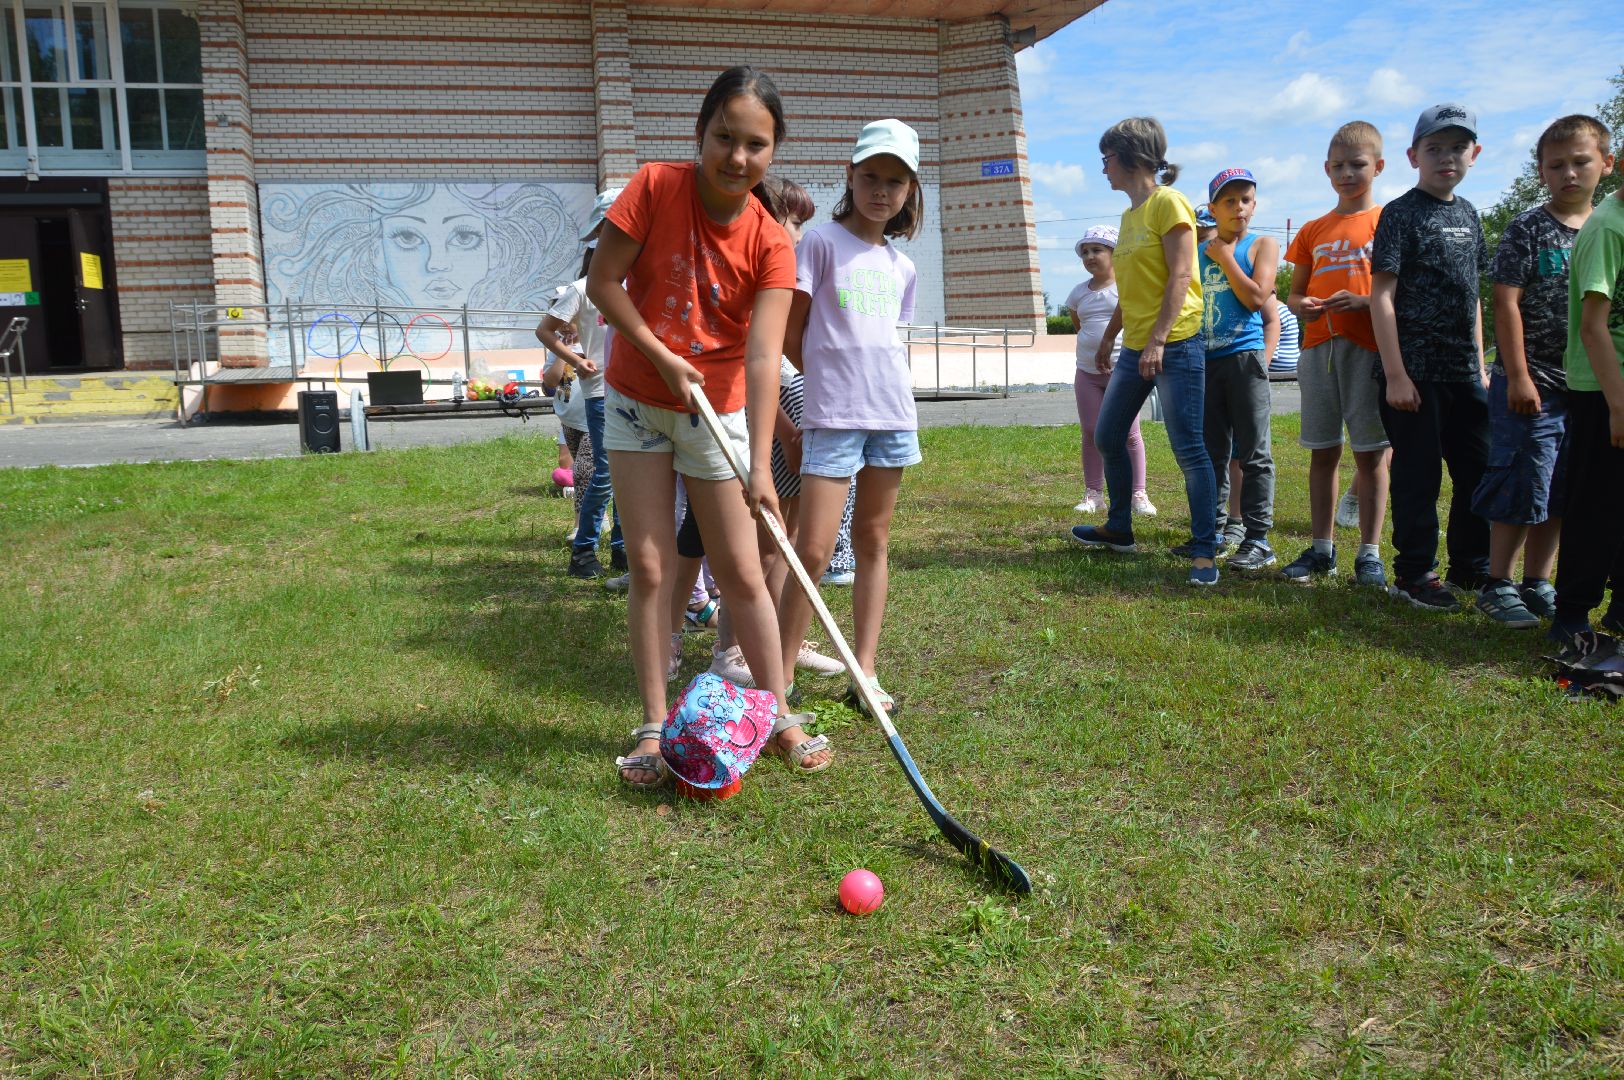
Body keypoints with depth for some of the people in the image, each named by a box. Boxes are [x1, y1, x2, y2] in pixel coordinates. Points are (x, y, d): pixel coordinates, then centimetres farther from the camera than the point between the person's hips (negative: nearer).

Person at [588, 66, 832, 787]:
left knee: (743, 573, 2)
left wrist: (761, 466, -30)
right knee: (650, 566, -1)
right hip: (637, 402, 0)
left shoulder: (771, 244, -14)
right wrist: (663, 358, -17)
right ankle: (653, 728, 9)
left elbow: (763, 356, -23)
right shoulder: (655, 187, -13)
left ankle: (780, 716, 17)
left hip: (718, 414, 0)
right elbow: (602, 281, -9)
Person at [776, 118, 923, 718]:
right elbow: (792, 336, -1)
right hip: (832, 416, -5)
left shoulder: (901, 266, 14)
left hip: (893, 414, 6)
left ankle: (865, 671, 17)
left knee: (874, 542, 9)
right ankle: (779, 675, 4)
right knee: (814, 550, -8)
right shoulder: (821, 241, -2)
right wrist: (833, 379, 8)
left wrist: (874, 381, 6)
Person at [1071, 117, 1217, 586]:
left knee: (1188, 449, -8)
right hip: (1135, 349, 9)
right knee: (1107, 438, 14)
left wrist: (1157, 340, -23)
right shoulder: (1129, 214, 16)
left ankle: (1204, 551, -3)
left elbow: (1181, 275, -17)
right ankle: (1119, 528, 30)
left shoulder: (1167, 203, -9)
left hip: (1174, 347, -9)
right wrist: (1109, 336, 26)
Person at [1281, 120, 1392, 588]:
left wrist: (1364, 302, -19)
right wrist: (1302, 306, -4)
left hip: (1369, 349, -4)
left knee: (1370, 452, -1)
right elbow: (1294, 292, 18)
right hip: (1318, 347, 4)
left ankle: (1370, 553, 5)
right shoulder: (1314, 231, 15)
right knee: (1322, 452, 7)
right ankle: (1321, 549, 15)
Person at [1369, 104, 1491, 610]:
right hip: (1416, 370, -7)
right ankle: (1413, 574, 9)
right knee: (1418, 474, -2)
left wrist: (1481, 364, 15)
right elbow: (1382, 296, -12)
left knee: (1479, 471, 11)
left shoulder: (1467, 214, 14)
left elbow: (1471, 295, 19)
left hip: (1465, 372, 7)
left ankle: (1470, 566, 25)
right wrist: (1395, 374, -17)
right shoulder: (1400, 214, -7)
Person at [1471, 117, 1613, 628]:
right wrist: (1518, 376, -15)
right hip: (1533, 384, -6)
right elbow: (1506, 303, -10)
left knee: (1560, 493, 10)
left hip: (1587, 385, 6)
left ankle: (1536, 583, 21)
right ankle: (1497, 585, 9)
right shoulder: (1529, 228, -6)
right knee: (1524, 488, -4)